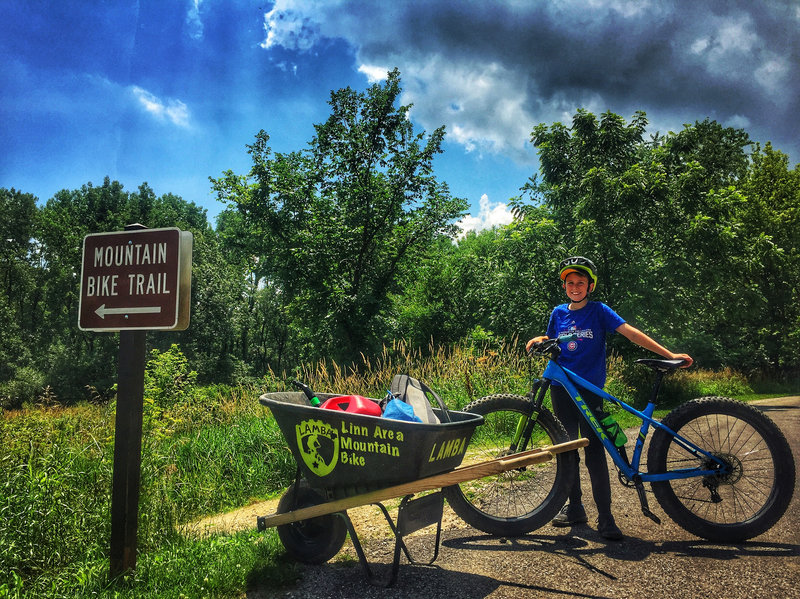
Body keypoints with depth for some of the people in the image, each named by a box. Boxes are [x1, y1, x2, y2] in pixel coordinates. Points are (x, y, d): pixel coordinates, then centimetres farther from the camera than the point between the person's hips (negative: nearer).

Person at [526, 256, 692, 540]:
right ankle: (574, 507, 23)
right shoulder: (559, 313, 8)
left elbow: (630, 332, -10)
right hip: (561, 388, 4)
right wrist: (538, 340, -5)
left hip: (589, 389, -4)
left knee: (594, 450, -6)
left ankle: (605, 517, 2)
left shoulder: (598, 311, -2)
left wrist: (669, 354, -18)